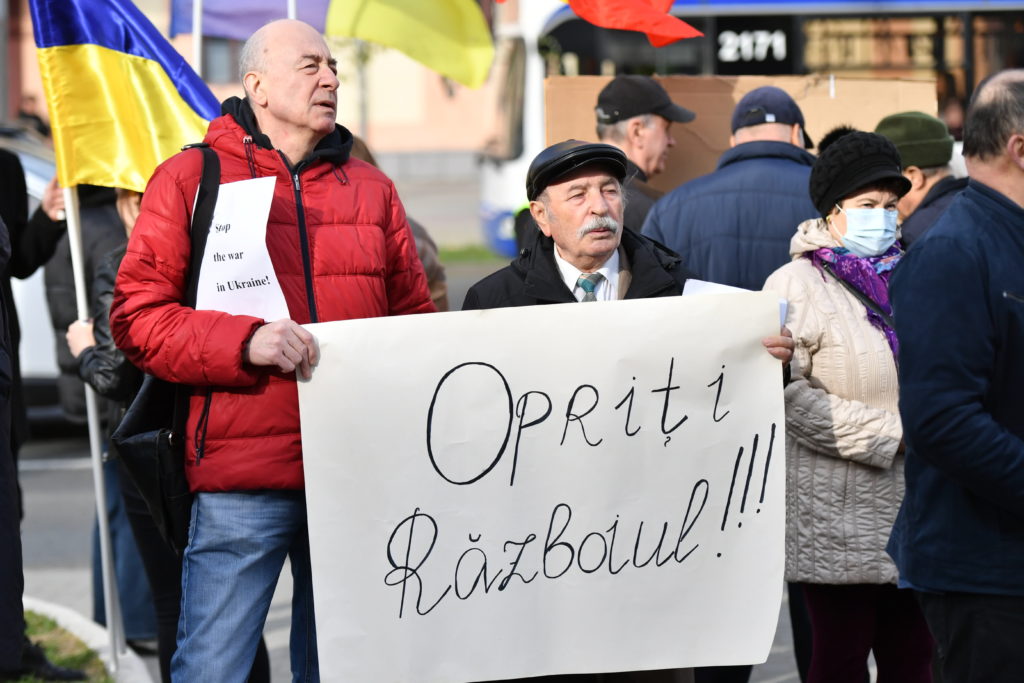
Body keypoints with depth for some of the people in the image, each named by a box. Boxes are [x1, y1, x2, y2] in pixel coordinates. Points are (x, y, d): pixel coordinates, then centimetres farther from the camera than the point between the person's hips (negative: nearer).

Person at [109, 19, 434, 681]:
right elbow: (137, 317, -2)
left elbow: (416, 320, 20)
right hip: (242, 478, -4)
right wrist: (246, 341, -17)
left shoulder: (370, 189, 16)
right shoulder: (189, 179, 3)